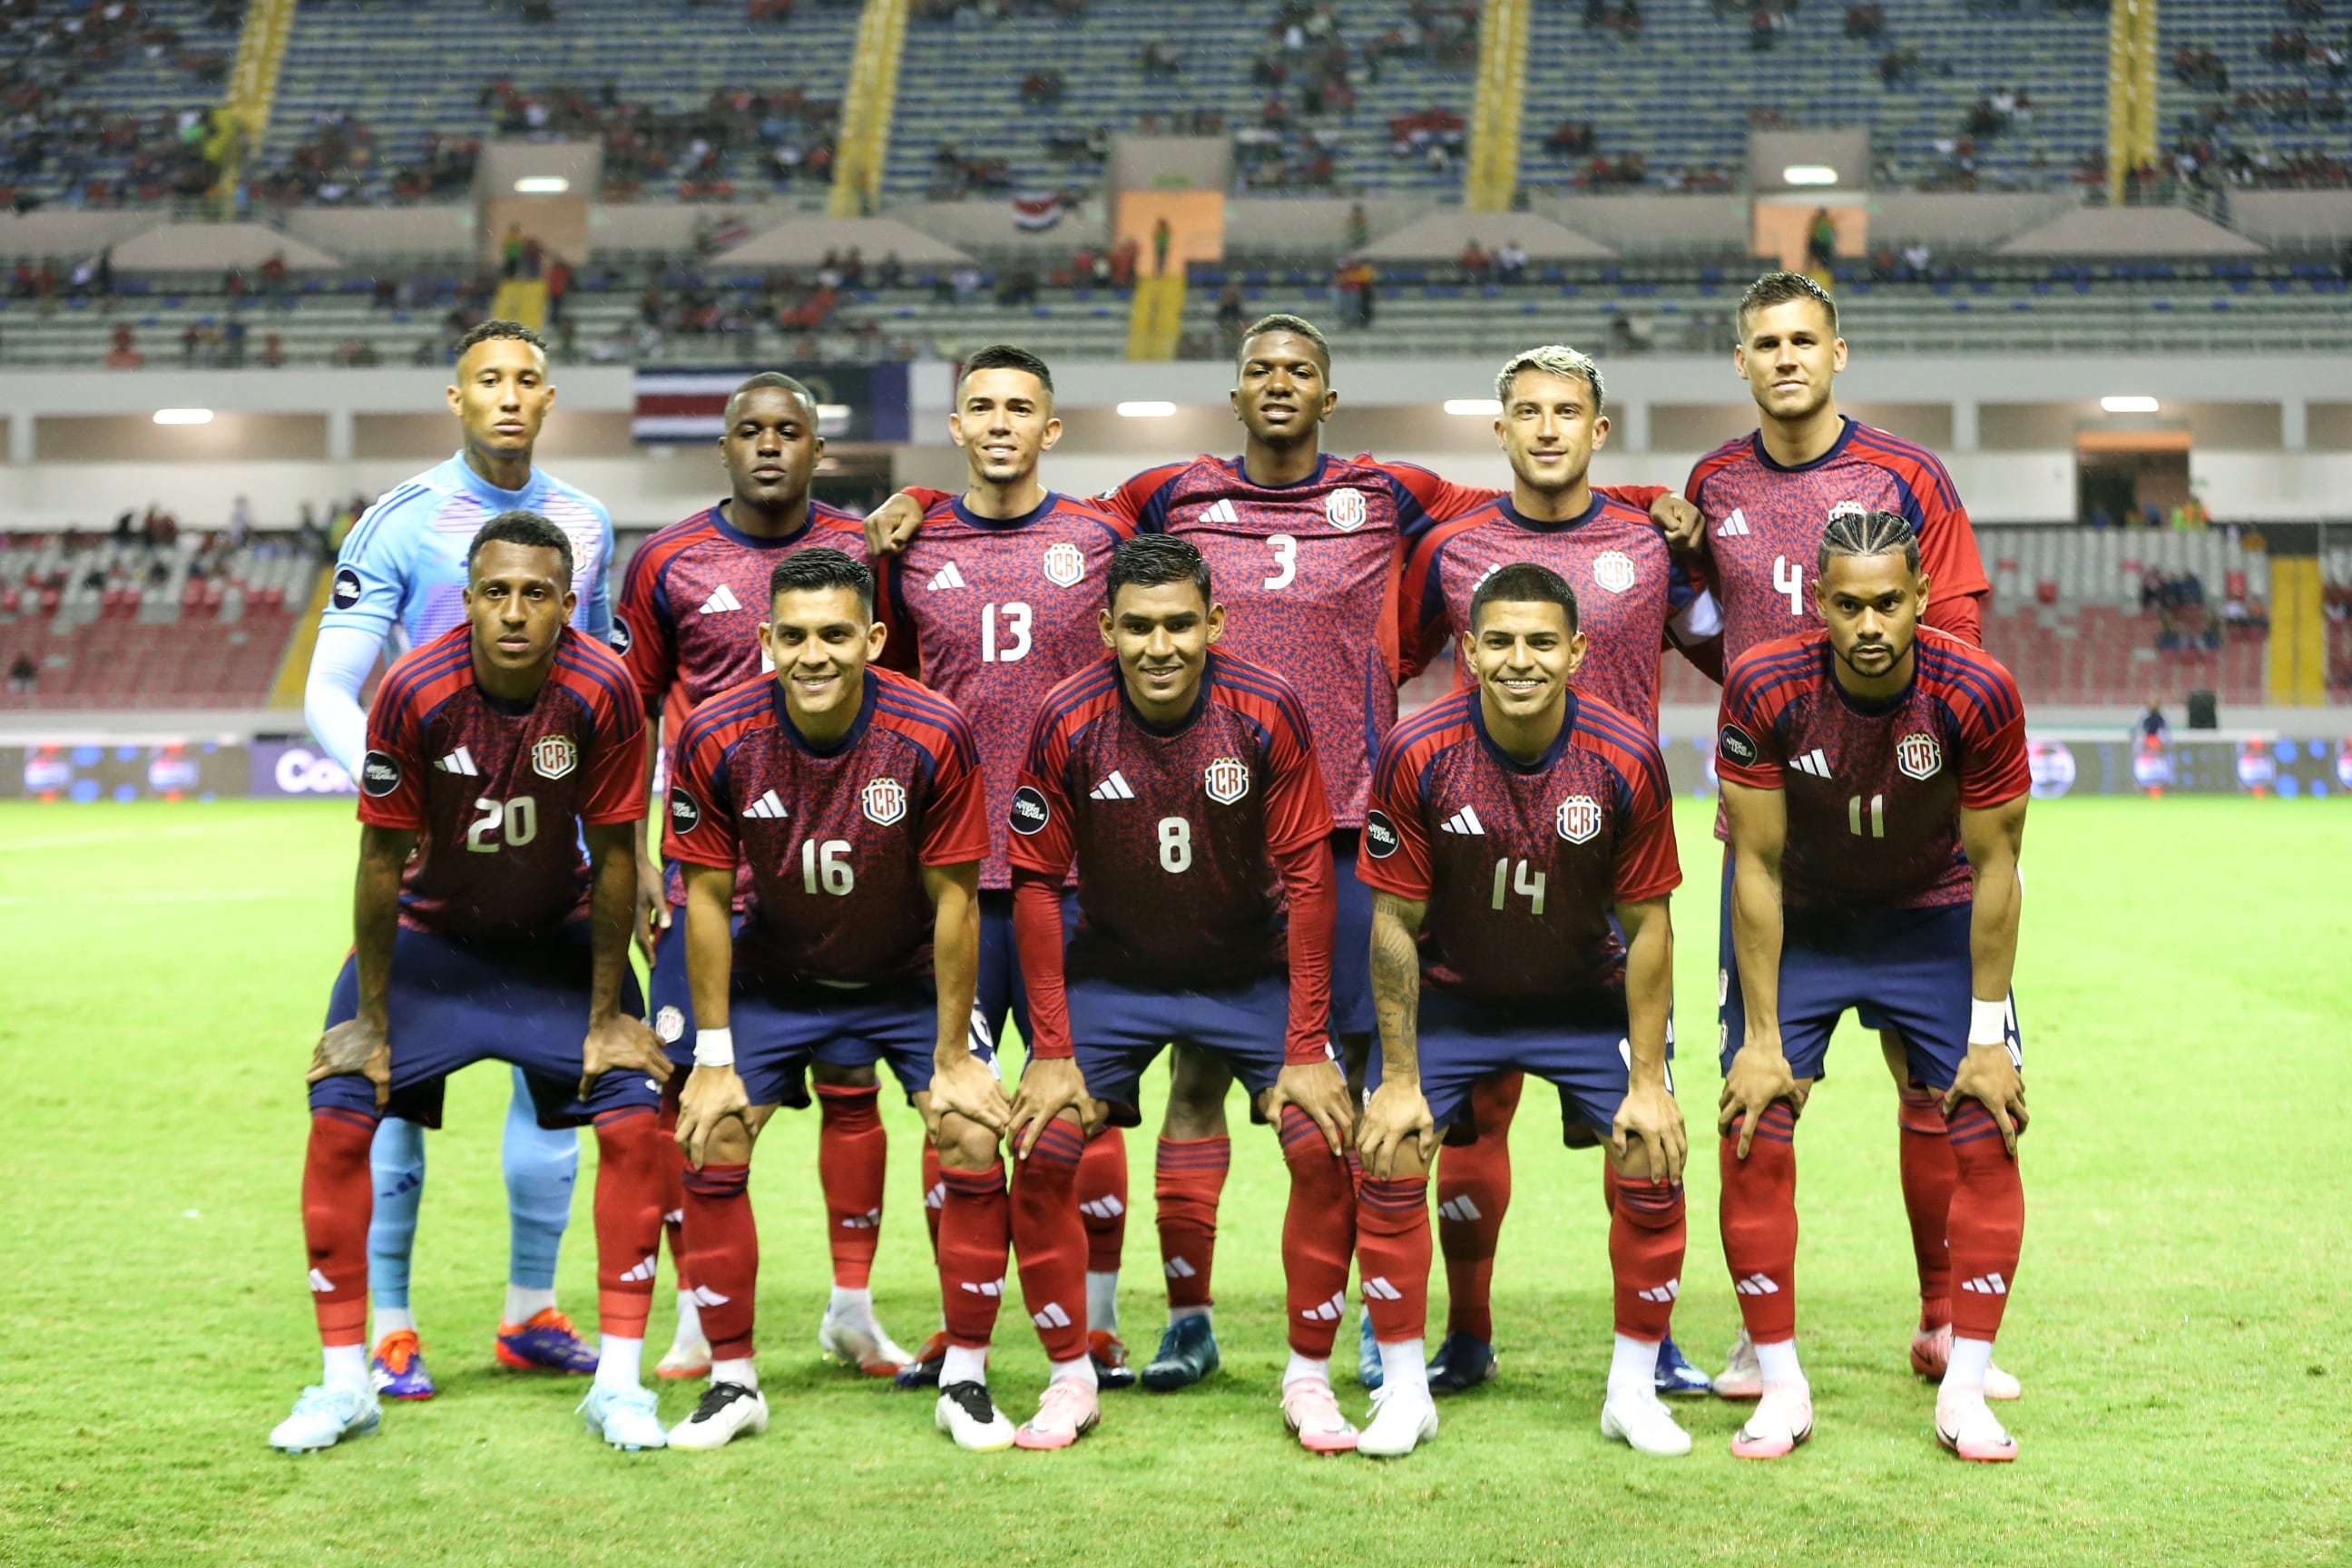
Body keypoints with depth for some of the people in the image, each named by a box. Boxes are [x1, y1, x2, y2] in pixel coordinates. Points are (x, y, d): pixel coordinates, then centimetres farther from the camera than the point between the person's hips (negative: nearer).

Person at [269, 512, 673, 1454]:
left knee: (633, 1115, -14)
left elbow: (614, 859, -14)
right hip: (430, 932, 0)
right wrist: (371, 1019, -11)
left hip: (558, 939, 0)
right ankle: (345, 1383, 2)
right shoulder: (414, 691, -25)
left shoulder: (601, 692, -24)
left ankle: (618, 1382, -1)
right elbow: (383, 861, -16)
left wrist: (606, 1013, -10)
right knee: (340, 1112, -12)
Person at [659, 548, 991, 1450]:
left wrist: (951, 1056, -14)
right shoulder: (717, 739, -22)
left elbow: (953, 899, -16)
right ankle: (733, 1383, 9)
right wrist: (714, 1058, -10)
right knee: (709, 1147, -7)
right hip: (774, 977, 1)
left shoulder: (932, 735, -25)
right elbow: (707, 899, -11)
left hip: (911, 977, -1)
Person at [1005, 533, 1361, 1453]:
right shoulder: (1068, 724, -18)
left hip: (1252, 972, 0)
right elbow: (1036, 885, -10)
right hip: (1112, 971, 1)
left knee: (1325, 1145, -14)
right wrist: (1052, 1053, -13)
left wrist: (1306, 1052, -16)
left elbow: (1307, 878, -14)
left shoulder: (1267, 714, -19)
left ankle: (1308, 1379, 2)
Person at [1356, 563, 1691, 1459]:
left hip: (1586, 999, 0)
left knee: (1654, 1165, -9)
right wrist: (1400, 1080, -12)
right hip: (1450, 995, 0)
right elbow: (1395, 921, -12)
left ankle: (1633, 1391, 10)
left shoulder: (1627, 758, -20)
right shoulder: (1417, 753, -22)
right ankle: (1404, 1394, 6)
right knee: (1387, 1159, -12)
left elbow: (1646, 925, -11)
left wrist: (1648, 1084, -11)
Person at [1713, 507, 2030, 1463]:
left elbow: (1993, 868, -15)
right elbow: (1757, 867, -17)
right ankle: (1780, 1385, 4)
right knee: (1753, 1136, -8)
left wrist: (1987, 1037, -13)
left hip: (1933, 919, 0)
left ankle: (1965, 1390, 5)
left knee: (1986, 1137, -7)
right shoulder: (1765, 689, -26)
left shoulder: (1976, 695, -26)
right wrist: (1761, 1038, -16)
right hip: (1799, 924, 0)